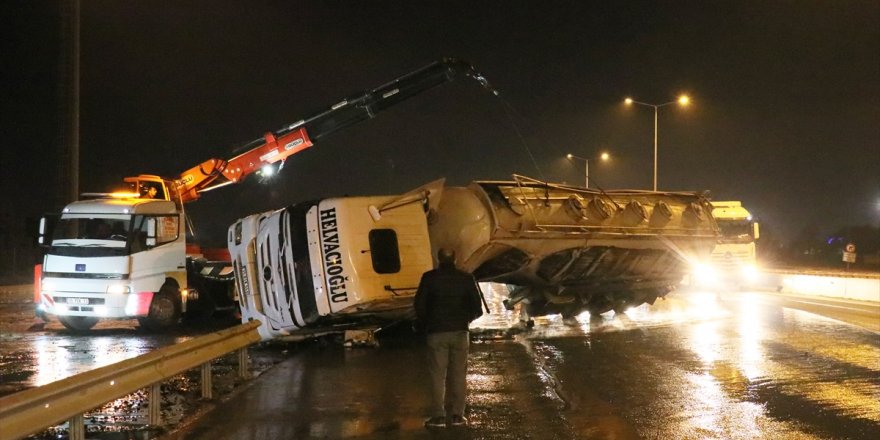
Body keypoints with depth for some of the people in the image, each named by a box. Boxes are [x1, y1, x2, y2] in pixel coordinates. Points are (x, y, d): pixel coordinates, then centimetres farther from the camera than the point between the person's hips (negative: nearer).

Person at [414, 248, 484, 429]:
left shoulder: (429, 278, -6)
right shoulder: (466, 278, -1)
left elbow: (420, 305, -6)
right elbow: (476, 307, 1)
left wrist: (424, 324, 12)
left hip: (437, 332, -2)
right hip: (460, 331, 2)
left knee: (437, 375, 3)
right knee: (458, 374, 8)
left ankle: (438, 416, 0)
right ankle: (457, 415, 8)